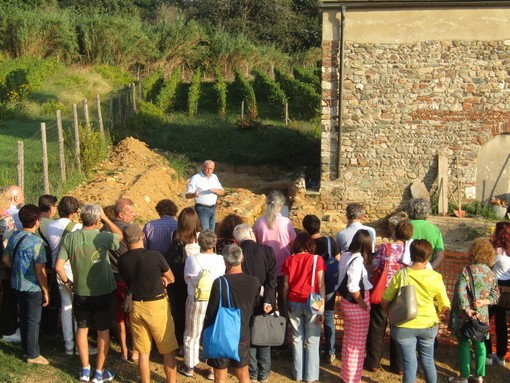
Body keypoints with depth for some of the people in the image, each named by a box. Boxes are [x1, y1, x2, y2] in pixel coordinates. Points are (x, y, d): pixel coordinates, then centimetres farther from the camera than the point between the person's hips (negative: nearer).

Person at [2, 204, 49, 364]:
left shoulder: (14, 237, 0)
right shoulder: (36, 242, -22)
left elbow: (6, 259, 12)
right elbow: (40, 271, -20)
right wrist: (46, 291, -11)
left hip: (17, 285, 7)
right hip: (33, 287, -7)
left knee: (24, 317, 20)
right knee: (33, 321, 6)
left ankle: (27, 348, 33)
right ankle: (33, 355, 15)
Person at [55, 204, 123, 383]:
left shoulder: (69, 238, -10)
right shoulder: (102, 237, -18)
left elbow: (58, 267, -11)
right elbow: (120, 235, 3)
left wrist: (67, 282, 5)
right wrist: (106, 218, 3)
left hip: (81, 292, 3)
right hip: (103, 292, -3)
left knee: (82, 328, 19)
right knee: (103, 331, 11)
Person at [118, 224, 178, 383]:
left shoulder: (122, 260, -6)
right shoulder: (155, 256, -18)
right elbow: (171, 279, -3)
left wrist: (158, 279, 2)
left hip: (136, 306, 4)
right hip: (157, 305, -4)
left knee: (143, 352, 14)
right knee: (168, 351, 11)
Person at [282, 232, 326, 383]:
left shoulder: (289, 260, 2)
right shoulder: (317, 259, -3)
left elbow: (286, 285, 3)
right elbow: (321, 285, -6)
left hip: (294, 303, 2)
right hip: (311, 303, -2)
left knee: (297, 339, 12)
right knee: (312, 340, 6)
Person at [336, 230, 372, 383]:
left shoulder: (346, 255, 2)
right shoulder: (357, 260, -22)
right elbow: (353, 287, -26)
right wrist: (363, 304, -16)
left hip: (346, 302, 9)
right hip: (356, 305, -9)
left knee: (348, 341, 21)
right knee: (357, 345, 5)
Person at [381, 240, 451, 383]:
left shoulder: (400, 275, -14)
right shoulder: (436, 277, -11)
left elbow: (384, 302, -8)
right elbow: (444, 306, -4)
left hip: (404, 327, -1)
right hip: (428, 326, 1)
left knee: (410, 363, 7)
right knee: (428, 360, 20)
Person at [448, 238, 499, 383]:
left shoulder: (468, 270, -14)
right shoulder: (491, 273, 4)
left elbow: (460, 291, -22)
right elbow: (496, 294, 6)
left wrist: (466, 309, -20)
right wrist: (485, 301, -6)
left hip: (466, 315, -5)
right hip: (482, 314, 5)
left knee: (464, 344, 3)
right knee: (479, 343, 14)